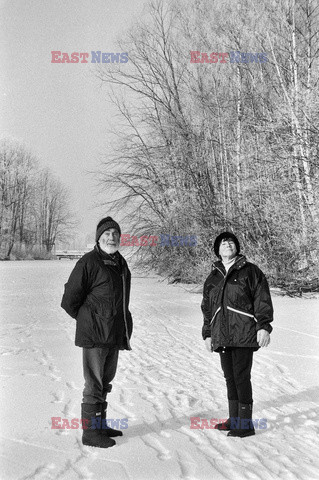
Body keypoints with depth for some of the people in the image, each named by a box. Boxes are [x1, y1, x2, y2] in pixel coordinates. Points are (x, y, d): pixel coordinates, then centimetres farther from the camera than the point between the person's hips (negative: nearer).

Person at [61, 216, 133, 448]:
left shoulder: (120, 263, 13)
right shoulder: (89, 262, -12)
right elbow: (69, 301, -11)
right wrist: (89, 321, 0)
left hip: (115, 335, 8)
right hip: (95, 335, -8)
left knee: (105, 382, 18)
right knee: (94, 385, -2)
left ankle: (100, 425, 31)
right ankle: (90, 432, 9)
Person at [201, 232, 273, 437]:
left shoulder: (250, 271, 3)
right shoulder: (213, 278, 18)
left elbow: (262, 299, -2)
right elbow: (207, 308, 23)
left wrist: (263, 326, -9)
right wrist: (207, 334, 19)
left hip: (244, 334, -5)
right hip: (222, 336, 6)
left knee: (241, 377, -7)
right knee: (230, 377, 11)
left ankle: (246, 424, 2)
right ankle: (234, 419, 22)